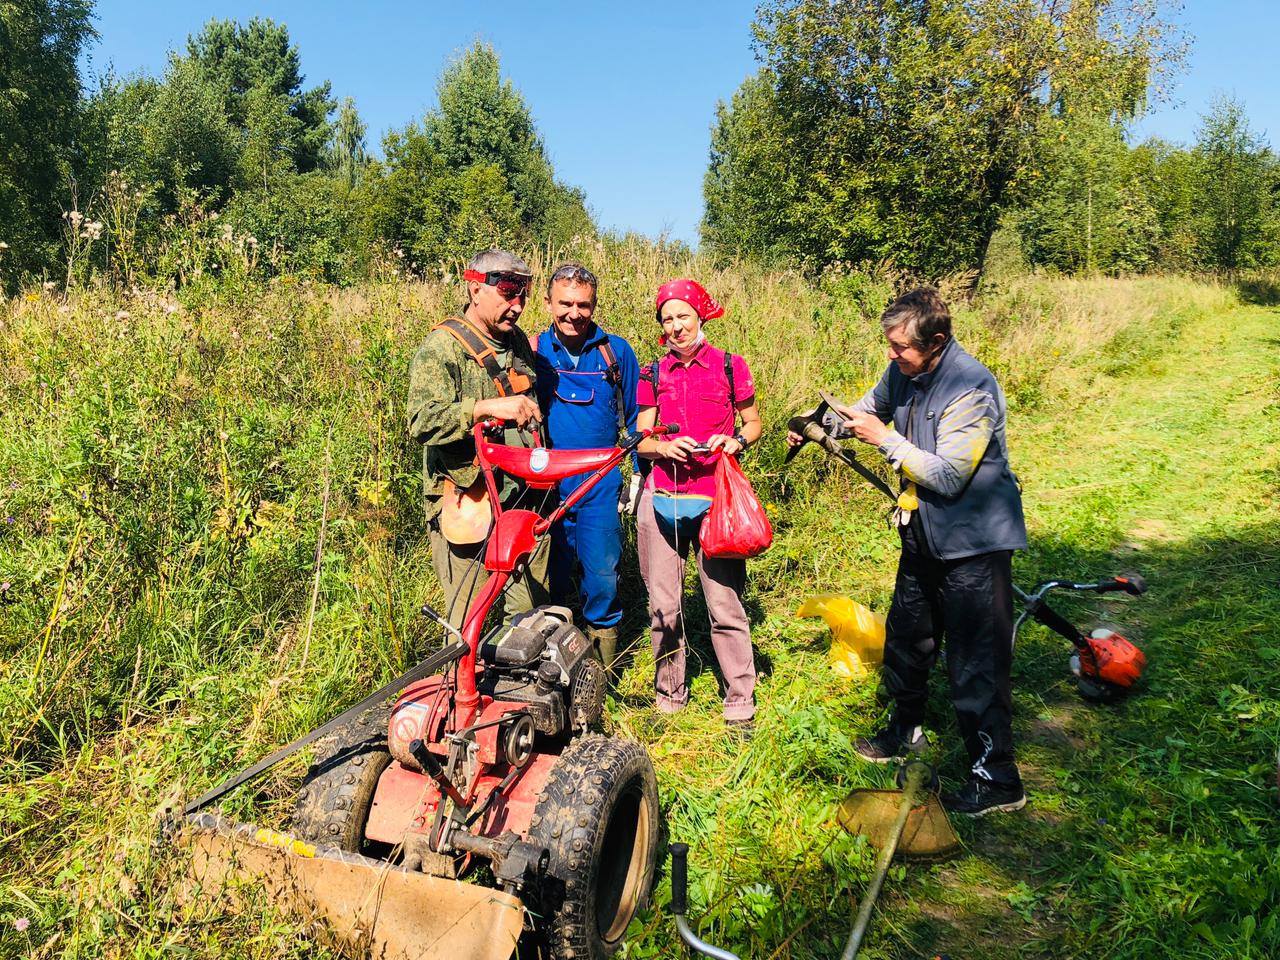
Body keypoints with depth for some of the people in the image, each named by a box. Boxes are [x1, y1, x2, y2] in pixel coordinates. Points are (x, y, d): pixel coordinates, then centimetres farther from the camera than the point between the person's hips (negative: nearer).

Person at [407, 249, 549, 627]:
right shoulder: (441, 348, -8)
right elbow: (423, 422, -23)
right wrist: (487, 407, -31)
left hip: (525, 501, 6)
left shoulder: (520, 344, 15)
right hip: (468, 507, -6)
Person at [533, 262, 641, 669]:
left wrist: (640, 474, 9)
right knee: (548, 580, 9)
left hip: (601, 487, 0)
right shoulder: (532, 350, 3)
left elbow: (635, 418, 11)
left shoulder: (616, 352, 3)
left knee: (602, 579, 1)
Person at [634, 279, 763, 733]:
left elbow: (753, 422, 14)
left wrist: (737, 441, -8)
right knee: (663, 605, 6)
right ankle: (669, 697, 21)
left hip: (715, 499, -2)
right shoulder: (654, 374, 11)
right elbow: (642, 439, 11)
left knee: (725, 605, -4)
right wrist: (663, 446, -11)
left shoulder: (730, 366, 6)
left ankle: (740, 704, 9)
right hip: (661, 498, 2)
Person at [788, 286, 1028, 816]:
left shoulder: (971, 389, -25)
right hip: (925, 533, 9)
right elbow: (869, 409, 20)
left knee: (974, 661, -3)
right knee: (905, 636, 21)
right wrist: (820, 427, 2)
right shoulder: (904, 373, 0)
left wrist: (885, 438, -22)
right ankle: (906, 732, 43)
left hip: (973, 540, -9)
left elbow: (948, 476, -27)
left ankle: (997, 777, 11)